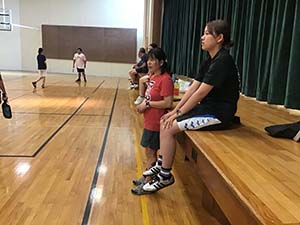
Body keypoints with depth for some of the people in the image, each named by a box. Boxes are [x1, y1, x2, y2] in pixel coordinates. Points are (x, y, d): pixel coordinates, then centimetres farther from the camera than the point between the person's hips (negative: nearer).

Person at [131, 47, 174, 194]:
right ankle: (146, 178, 37)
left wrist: (147, 104, -19)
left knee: (151, 153, 5)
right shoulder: (153, 77, 8)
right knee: (149, 151, 20)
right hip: (149, 121, 8)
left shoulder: (165, 79, -19)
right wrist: (143, 104, 0)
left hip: (156, 123, -8)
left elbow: (168, 103, -24)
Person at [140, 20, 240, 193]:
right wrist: (175, 111, 2)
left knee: (169, 128, -16)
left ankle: (165, 176, -1)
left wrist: (178, 113, -14)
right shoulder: (210, 61, 12)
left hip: (218, 113, -9)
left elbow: (200, 93, -21)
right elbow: (192, 88, 8)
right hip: (207, 108, 9)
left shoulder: (222, 61, -18)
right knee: (165, 122, 4)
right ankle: (162, 165, 16)